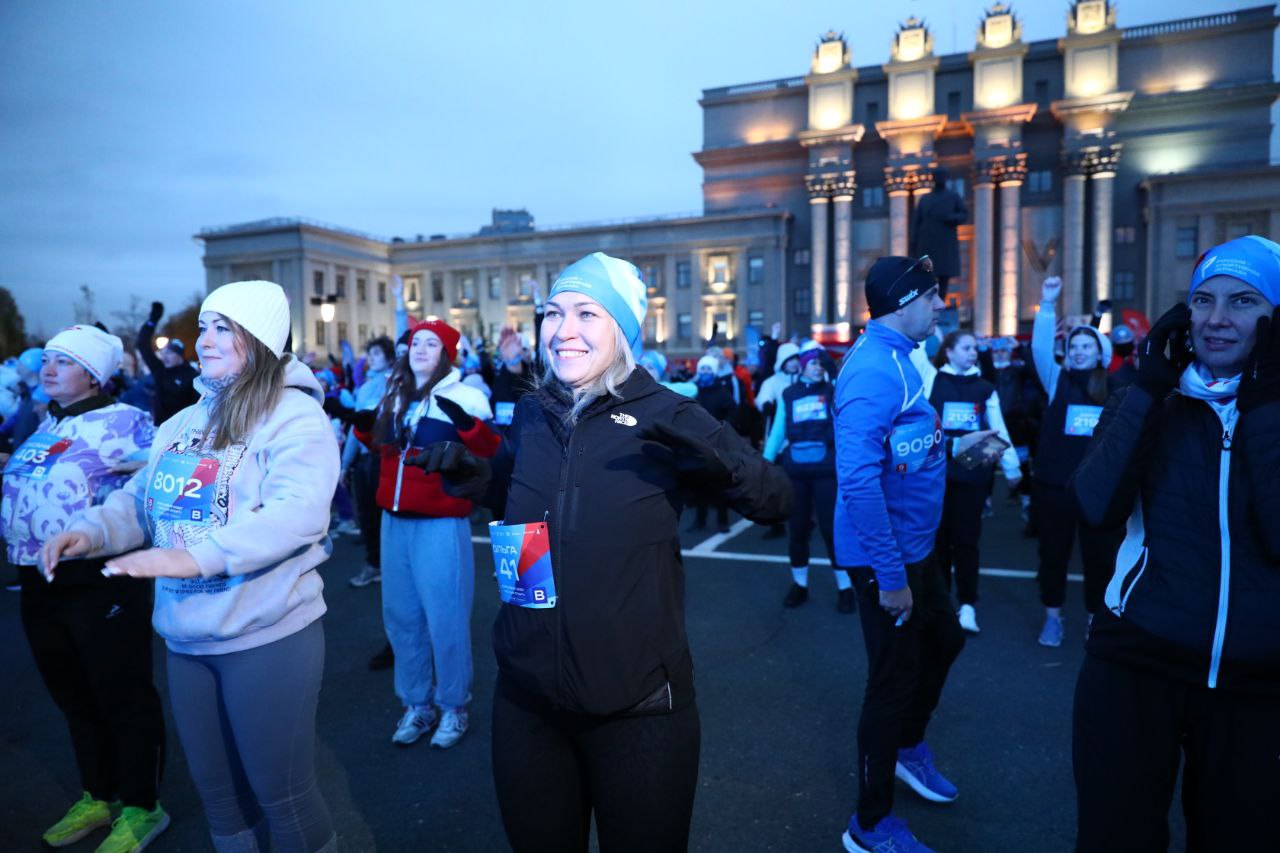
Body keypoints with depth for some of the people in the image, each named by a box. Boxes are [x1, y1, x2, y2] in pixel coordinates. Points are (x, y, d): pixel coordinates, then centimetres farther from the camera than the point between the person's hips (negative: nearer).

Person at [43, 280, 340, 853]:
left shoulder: (294, 415, -13)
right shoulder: (182, 423, 12)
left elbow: (298, 512, -27)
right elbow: (142, 498, 14)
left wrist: (197, 555, -36)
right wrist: (90, 530, -6)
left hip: (268, 637, -7)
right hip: (187, 639, 7)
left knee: (282, 793, 6)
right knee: (216, 789, 21)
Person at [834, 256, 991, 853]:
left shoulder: (896, 359, 9)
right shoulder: (875, 368, -24)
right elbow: (858, 479, -30)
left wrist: (950, 447, 18)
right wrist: (889, 575, -28)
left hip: (914, 547, 10)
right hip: (887, 557, -10)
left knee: (944, 640, 27)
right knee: (894, 681, 4)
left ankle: (908, 746, 51)